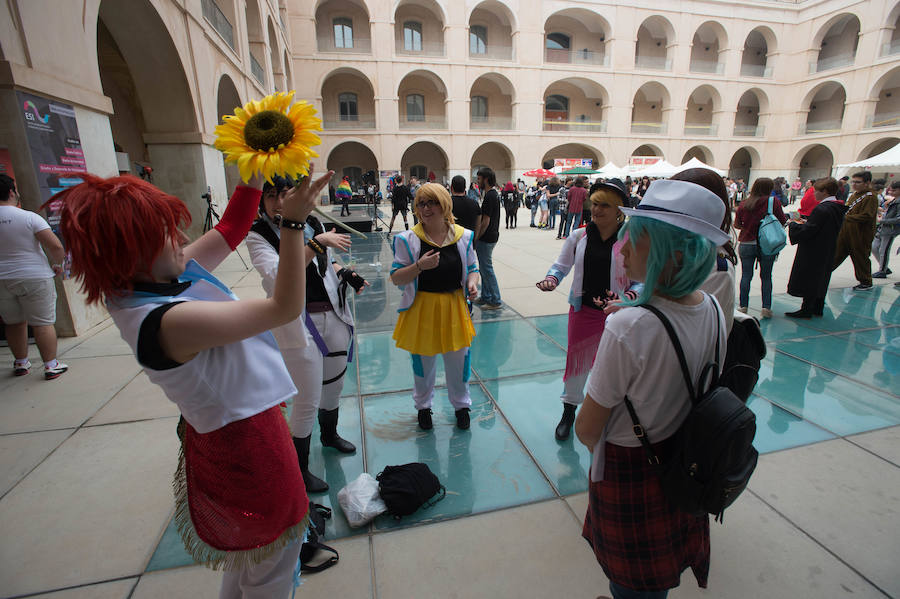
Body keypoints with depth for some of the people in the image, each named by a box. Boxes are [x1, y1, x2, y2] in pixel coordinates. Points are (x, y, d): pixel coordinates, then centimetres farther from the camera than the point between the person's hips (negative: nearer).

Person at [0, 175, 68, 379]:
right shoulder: (29, 217, -12)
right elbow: (55, 246, -19)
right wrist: (58, 264, -2)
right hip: (34, 278, -4)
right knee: (43, 323, 2)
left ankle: (20, 363, 29)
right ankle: (51, 365, 5)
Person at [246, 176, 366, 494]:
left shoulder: (312, 223, 4)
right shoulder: (258, 236, -11)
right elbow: (278, 277, -28)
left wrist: (345, 274, -1)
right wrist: (316, 242, -31)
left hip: (333, 315, 6)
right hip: (298, 323, -6)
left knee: (334, 383, 22)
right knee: (307, 400, 1)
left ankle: (329, 434, 51)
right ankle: (299, 469, 25)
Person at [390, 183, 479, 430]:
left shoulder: (463, 236, -1)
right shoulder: (408, 239, -8)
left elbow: (472, 269, 11)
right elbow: (396, 278, -7)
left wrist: (472, 283, -11)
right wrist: (419, 266, -23)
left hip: (454, 307, 2)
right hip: (421, 309, -1)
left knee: (458, 359, 13)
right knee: (422, 361, 14)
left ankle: (461, 405, 40)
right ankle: (423, 406, 41)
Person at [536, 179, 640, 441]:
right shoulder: (579, 236, -1)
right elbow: (561, 266, 6)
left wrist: (628, 298, -25)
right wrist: (551, 279, -15)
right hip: (582, 310, 2)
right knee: (576, 358, 14)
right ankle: (569, 412, 36)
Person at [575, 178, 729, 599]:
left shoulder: (628, 328, -34)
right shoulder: (713, 310, -11)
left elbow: (586, 429, -21)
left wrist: (597, 445, -1)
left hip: (628, 472, -6)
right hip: (685, 465, 7)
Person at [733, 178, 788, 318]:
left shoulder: (743, 204, -3)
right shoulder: (773, 202, -8)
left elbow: (737, 225, 4)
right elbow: (783, 222, -3)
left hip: (746, 244, 1)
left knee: (746, 276, 8)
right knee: (766, 277, 11)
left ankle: (743, 306, 9)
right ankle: (766, 307, 11)